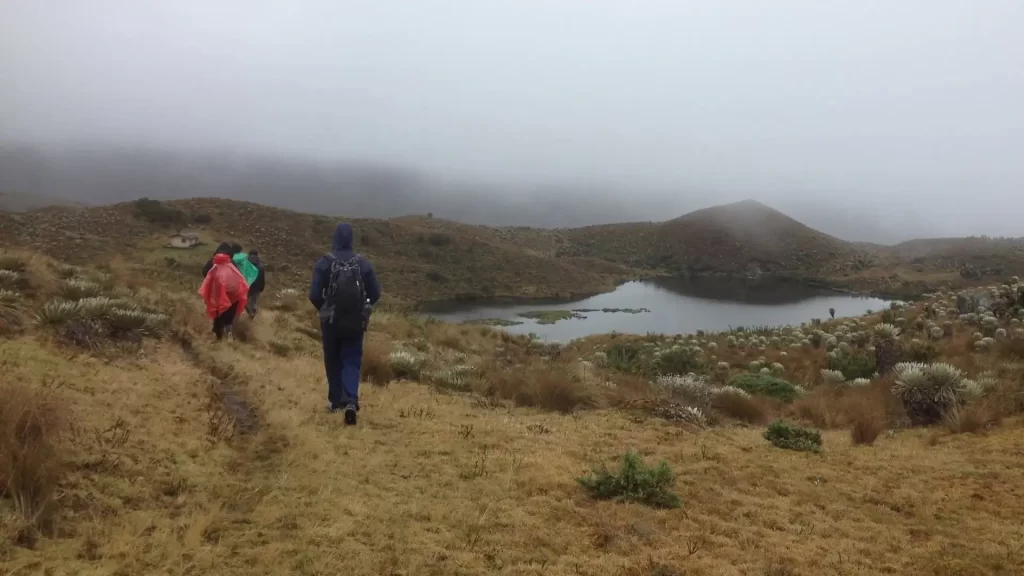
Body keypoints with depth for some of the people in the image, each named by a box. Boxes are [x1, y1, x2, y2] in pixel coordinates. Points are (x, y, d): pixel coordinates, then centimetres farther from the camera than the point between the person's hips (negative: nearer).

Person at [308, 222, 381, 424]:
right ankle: (351, 400, -13)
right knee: (352, 361, 6)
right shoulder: (363, 263, -4)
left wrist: (324, 309, 8)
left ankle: (336, 401, 23)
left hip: (331, 321, -1)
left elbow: (314, 295, -13)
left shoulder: (324, 263, -10)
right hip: (355, 322, 1)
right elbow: (375, 294, -3)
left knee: (333, 362, 15)